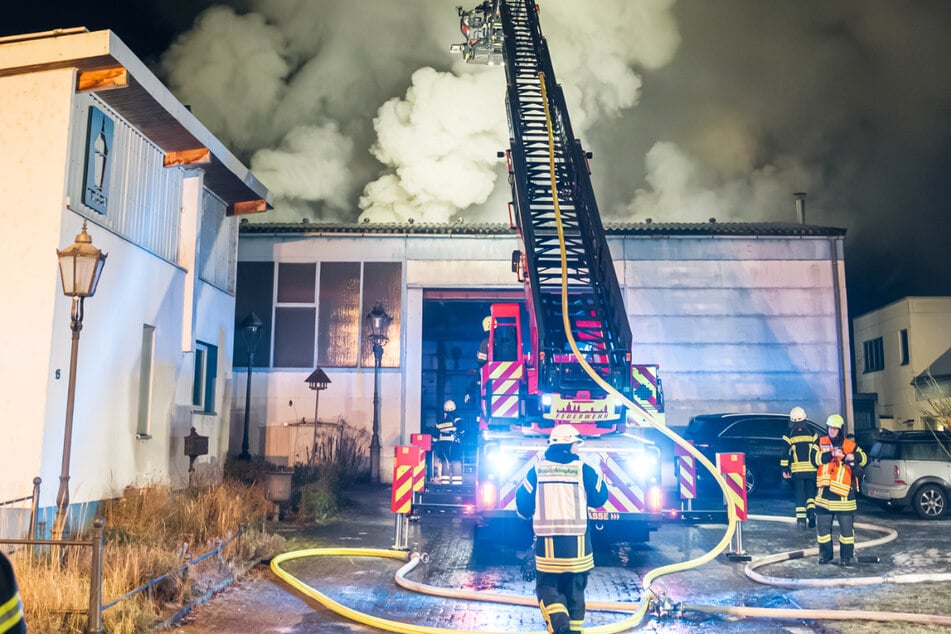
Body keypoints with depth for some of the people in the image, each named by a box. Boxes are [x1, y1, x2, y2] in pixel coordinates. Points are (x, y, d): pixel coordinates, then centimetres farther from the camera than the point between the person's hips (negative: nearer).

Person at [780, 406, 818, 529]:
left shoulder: (789, 436, -3)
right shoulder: (812, 434, 3)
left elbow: (785, 454, -4)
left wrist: (784, 470, 2)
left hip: (797, 471, -1)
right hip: (811, 470, 1)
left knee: (799, 494, 6)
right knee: (811, 492, 13)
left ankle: (801, 519, 3)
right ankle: (811, 511, -8)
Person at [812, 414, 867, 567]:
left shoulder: (849, 445, 1)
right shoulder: (821, 442, 5)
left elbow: (864, 458, -2)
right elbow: (815, 458, -9)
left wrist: (854, 456, -24)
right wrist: (832, 454, -25)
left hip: (843, 492, -2)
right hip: (824, 491, 2)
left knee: (846, 526, 1)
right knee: (822, 525, 9)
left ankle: (846, 556, 12)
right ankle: (825, 554, 23)